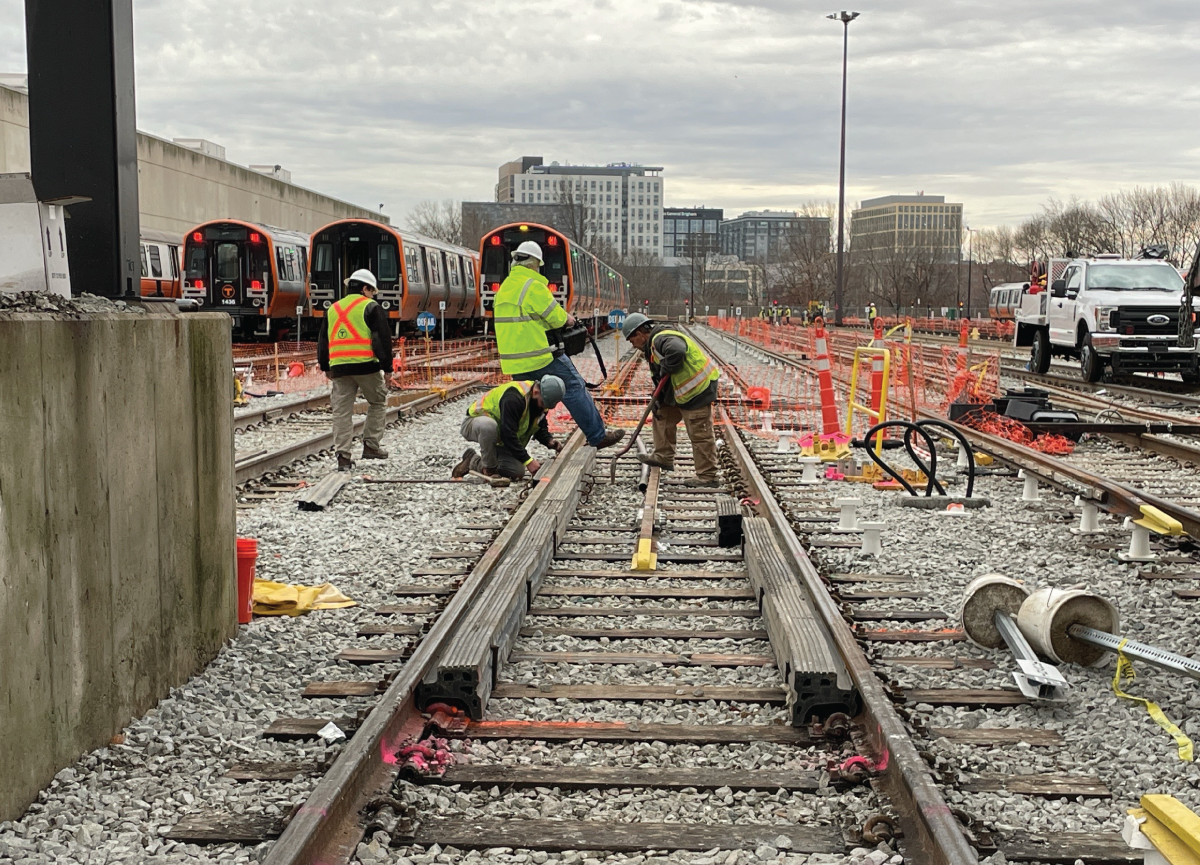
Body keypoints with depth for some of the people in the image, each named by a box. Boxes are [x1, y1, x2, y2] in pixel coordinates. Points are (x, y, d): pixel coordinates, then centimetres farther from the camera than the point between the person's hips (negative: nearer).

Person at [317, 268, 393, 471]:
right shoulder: (371, 307, 1)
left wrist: (325, 367, 31)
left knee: (341, 411, 5)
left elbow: (322, 341, 23)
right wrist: (386, 366, -1)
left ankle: (343, 455, 1)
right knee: (377, 402, 15)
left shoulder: (332, 310, 19)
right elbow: (383, 338, -5)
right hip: (366, 365, -4)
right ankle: (371, 445, 10)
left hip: (339, 368, 4)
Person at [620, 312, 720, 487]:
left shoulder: (662, 340, -19)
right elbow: (660, 378, 19)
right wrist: (658, 400, 9)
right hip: (681, 390, 11)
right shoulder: (653, 344, 16)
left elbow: (677, 351, -43)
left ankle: (708, 476, 0)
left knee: (700, 434, -6)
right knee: (663, 417, 22)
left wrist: (666, 369, -26)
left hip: (697, 389, -11)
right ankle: (663, 457, 33)